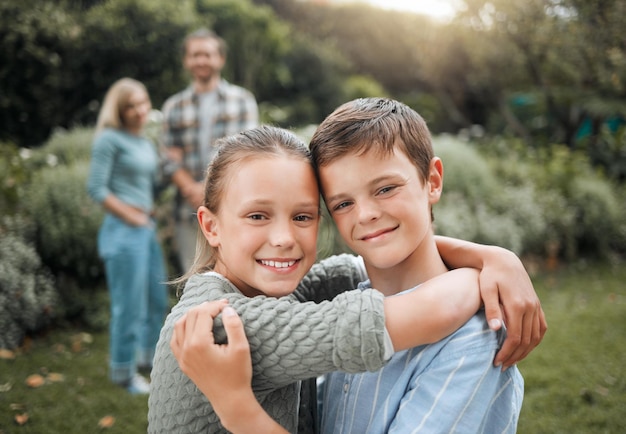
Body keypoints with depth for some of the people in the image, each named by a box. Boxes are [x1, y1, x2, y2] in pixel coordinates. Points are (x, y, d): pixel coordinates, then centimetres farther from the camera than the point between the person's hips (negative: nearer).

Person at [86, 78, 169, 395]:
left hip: (147, 230, 8)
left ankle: (147, 356, 36)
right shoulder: (110, 139, -9)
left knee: (157, 300, 17)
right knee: (129, 305, 1)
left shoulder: (146, 143, 13)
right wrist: (132, 217, -11)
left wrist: (152, 215, 4)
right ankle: (123, 371, 19)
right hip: (124, 231, -8)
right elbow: (96, 188, -13)